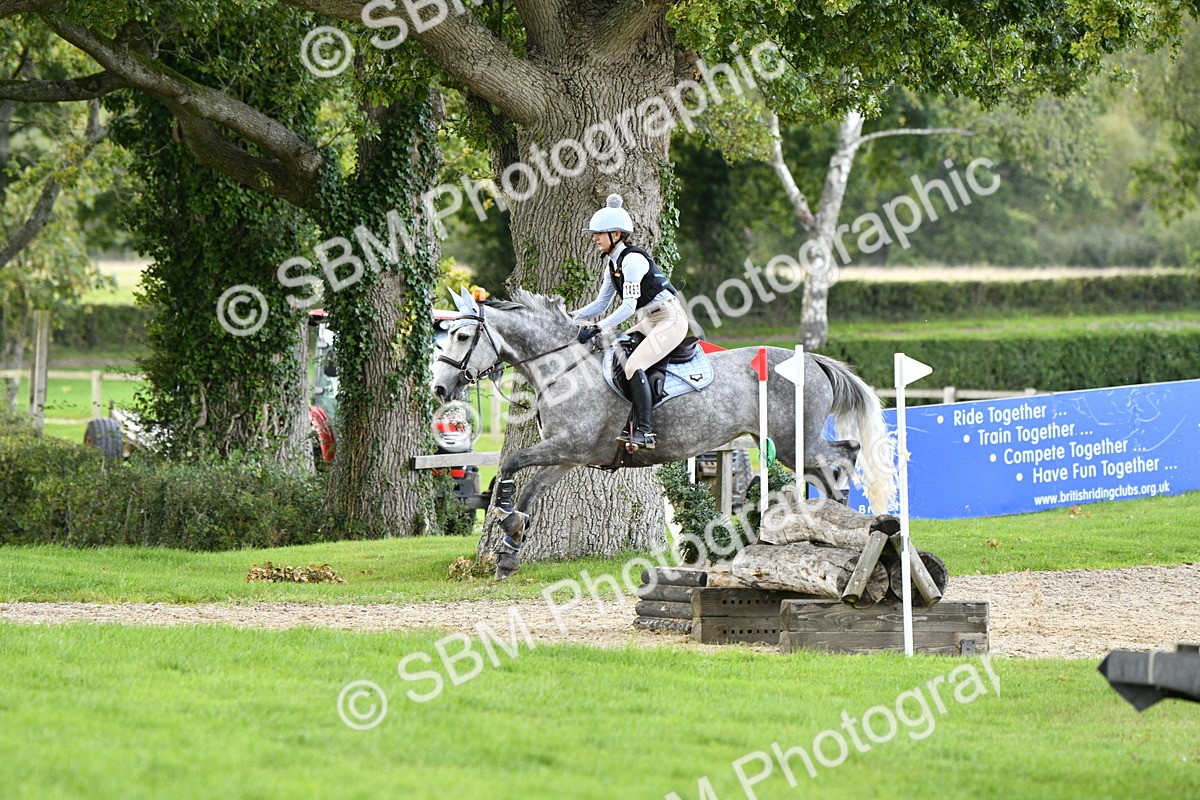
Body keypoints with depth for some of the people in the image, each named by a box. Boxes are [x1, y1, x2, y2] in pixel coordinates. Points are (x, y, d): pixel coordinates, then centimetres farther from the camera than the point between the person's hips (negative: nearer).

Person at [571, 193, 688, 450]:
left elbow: (628, 306, -24)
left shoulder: (632, 260, -18)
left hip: (670, 320, -11)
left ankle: (645, 431, -29)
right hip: (650, 322, 11)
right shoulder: (612, 265, 12)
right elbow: (601, 304, 17)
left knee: (633, 365, -26)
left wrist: (596, 329, -27)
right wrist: (571, 316, 4)